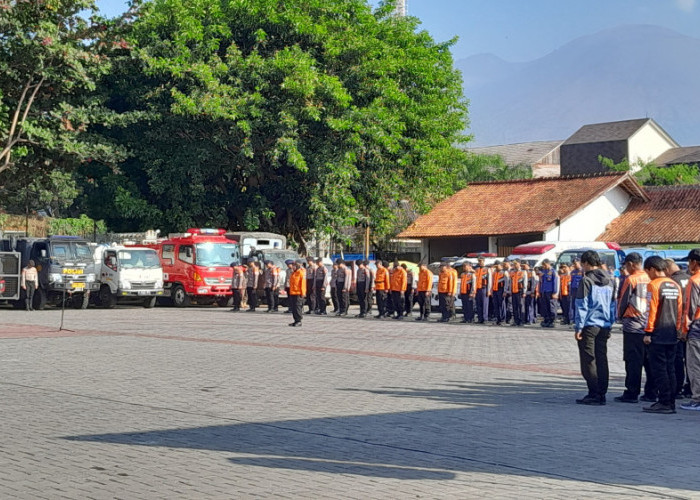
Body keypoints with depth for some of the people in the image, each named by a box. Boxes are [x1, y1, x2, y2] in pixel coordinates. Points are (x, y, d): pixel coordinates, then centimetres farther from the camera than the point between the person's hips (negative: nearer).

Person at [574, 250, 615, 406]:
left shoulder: (587, 280, -9)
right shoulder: (608, 281, 12)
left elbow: (582, 306, -12)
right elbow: (612, 305, 16)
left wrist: (578, 327, -9)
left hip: (589, 325, -7)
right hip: (604, 326, 7)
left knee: (588, 361, -1)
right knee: (602, 360, 9)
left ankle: (594, 394, -4)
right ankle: (601, 394, 10)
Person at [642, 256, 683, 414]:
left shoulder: (653, 285, -10)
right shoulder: (675, 286, 11)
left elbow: (651, 310, -13)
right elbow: (680, 310, 13)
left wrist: (648, 332, -10)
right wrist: (677, 329, 19)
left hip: (658, 335, -7)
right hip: (672, 335, 7)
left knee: (659, 369, -3)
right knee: (670, 368, 10)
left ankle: (664, 403, -5)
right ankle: (671, 402, 12)